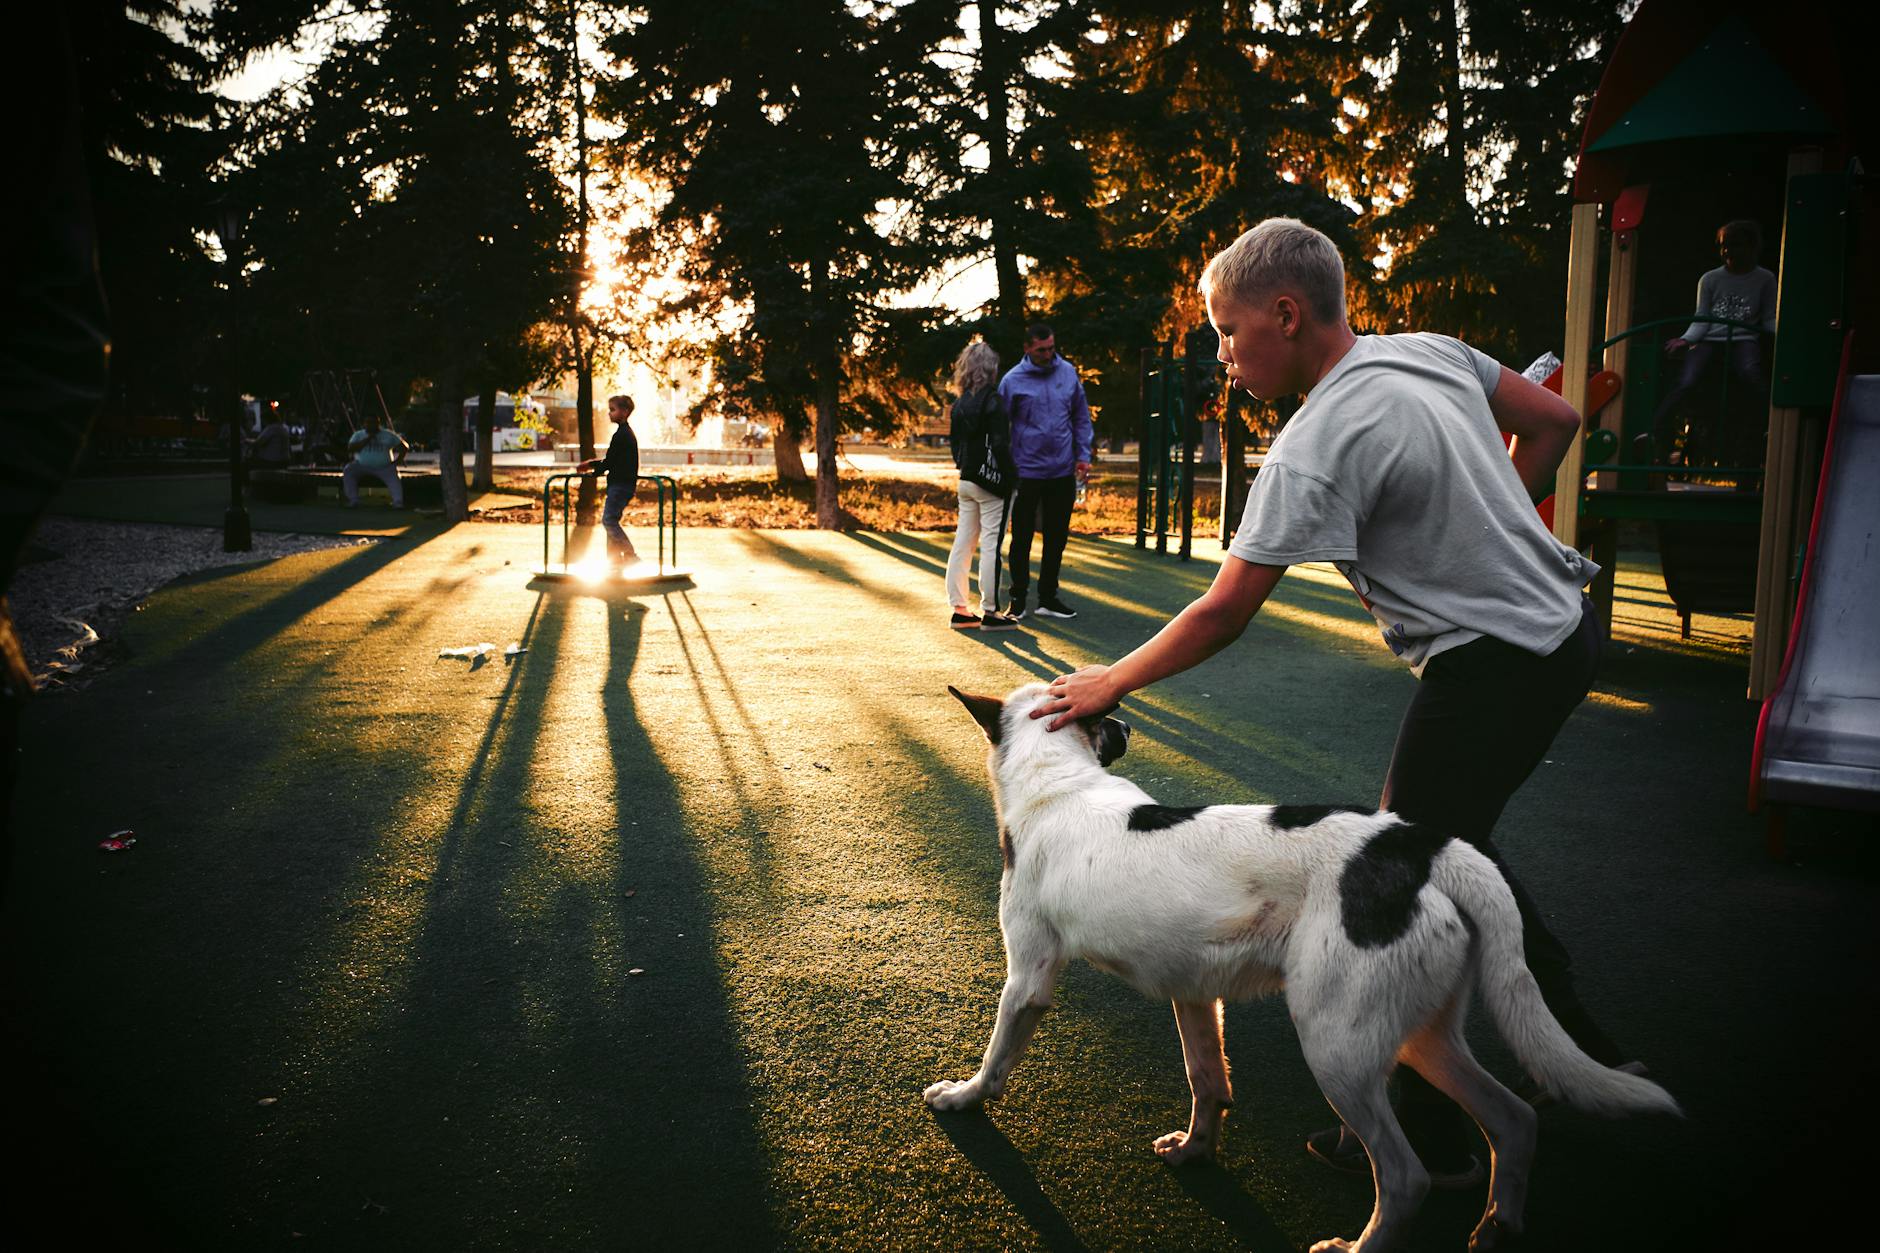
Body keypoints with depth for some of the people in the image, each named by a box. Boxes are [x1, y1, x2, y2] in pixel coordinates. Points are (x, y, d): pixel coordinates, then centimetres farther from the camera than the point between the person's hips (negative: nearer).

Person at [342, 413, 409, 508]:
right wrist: (367, 439, -11)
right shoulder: (358, 435, 11)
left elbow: (404, 447, 11)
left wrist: (397, 460, -5)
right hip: (362, 466, 2)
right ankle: (353, 500, -22)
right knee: (348, 471, -25)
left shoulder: (388, 435, 9)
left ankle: (398, 502, -39)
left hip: (384, 467, -2)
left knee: (393, 475, -33)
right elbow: (350, 448, -5)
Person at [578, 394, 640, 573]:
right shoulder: (628, 433, 17)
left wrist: (590, 465, 0)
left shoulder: (621, 434, -15)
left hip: (620, 484, -10)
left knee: (609, 520, -13)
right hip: (626, 483, 10)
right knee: (611, 520, 11)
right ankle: (614, 558, 13)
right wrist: (595, 464, 19)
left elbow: (610, 463, -15)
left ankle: (630, 555, -16)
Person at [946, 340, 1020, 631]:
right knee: (991, 545, -3)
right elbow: (999, 445, -19)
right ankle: (990, 612, 1)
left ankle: (960, 609, 15)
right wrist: (1011, 479, -12)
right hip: (992, 482, -7)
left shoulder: (960, 403, 9)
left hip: (966, 480, 7)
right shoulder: (992, 401, -14)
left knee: (963, 542, 10)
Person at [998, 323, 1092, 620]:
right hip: (1026, 473, -3)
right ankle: (1018, 598, 15)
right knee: (1022, 538, 4)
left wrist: (1083, 455, 3)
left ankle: (1048, 597, 20)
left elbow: (1081, 417, 10)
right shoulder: (1013, 380, -7)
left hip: (1063, 472, 3)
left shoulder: (1069, 373, 3)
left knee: (1057, 537, 10)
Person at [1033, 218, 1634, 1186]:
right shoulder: (1434, 350, 4)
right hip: (1565, 623, 9)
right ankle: (1578, 1045, 36)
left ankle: (1426, 1139, 14)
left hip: (1488, 668, -9)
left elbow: (1222, 615, -18)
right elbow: (1554, 423, 14)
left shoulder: (1316, 447, -21)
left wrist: (1111, 681, -5)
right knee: (1450, 845, 23)